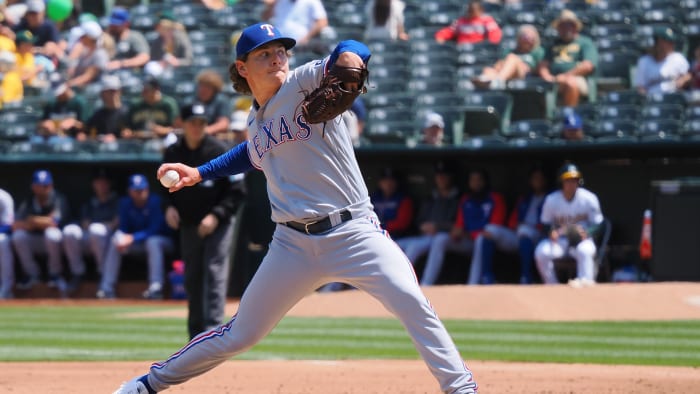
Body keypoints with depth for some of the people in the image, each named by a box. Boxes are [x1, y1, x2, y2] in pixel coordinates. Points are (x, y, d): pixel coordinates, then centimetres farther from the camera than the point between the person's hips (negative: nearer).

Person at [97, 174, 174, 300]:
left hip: (163, 240, -5)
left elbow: (154, 230, -24)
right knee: (114, 241, -15)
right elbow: (122, 229, -4)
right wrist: (121, 238, -29)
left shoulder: (155, 201, -20)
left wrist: (132, 238, -35)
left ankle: (156, 288, -46)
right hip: (137, 242, 5)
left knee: (152, 242, -36)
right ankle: (106, 288, -16)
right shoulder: (125, 203, -6)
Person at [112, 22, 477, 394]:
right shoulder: (255, 121, 13)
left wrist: (347, 56, -47)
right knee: (240, 333, 11)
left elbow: (351, 54, -24)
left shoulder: (304, 83, -5)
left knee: (410, 300, -26)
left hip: (354, 233, -4)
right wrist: (200, 173, 30)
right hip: (294, 244, 4)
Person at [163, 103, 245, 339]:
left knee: (214, 274, -15)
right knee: (192, 279, 8)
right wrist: (169, 207, -3)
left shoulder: (219, 151, -9)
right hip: (188, 225, 5)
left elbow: (236, 191, -7)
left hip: (218, 224, -4)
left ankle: (213, 327, -21)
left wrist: (216, 216, -17)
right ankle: (196, 332, 17)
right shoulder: (173, 153, 3)